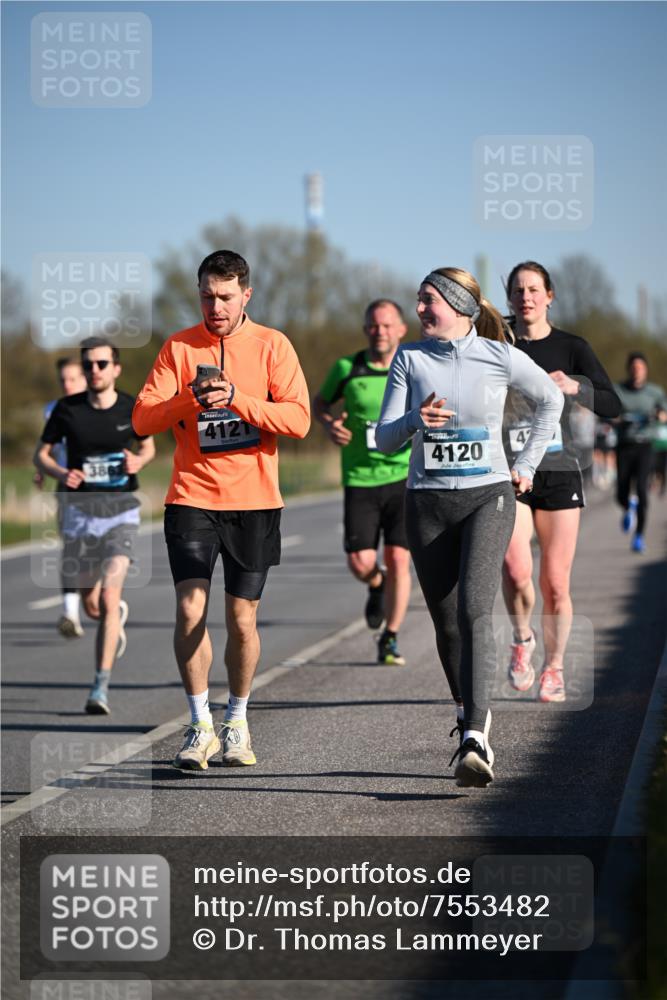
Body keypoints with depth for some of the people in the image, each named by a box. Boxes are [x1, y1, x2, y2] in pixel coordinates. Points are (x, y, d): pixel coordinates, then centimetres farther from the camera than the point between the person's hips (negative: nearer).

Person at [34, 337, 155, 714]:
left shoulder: (133, 409, -2)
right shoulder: (67, 409, -3)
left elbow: (149, 446, 16)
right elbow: (42, 453, 6)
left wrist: (139, 461, -7)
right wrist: (61, 473, -16)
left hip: (121, 510, -2)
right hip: (80, 510, 2)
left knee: (109, 597, -18)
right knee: (92, 605, 12)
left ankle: (101, 687, -16)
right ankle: (119, 614, 51)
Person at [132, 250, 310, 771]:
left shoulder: (272, 346, 2)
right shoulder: (179, 347, 5)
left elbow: (298, 418, -8)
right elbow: (143, 418, -3)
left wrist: (237, 398, -19)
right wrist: (192, 399, -20)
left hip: (254, 500, 0)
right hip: (192, 498, 0)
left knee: (242, 619, 2)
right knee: (191, 608, -11)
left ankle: (237, 721, 22)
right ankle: (200, 727, 0)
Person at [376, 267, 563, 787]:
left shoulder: (501, 358, -3)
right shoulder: (410, 358, 2)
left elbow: (551, 399, 16)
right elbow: (384, 439, 0)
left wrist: (526, 464, 12)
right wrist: (415, 421, -22)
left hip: (488, 497, -3)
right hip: (428, 503, 3)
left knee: (474, 611, -20)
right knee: (447, 622, 7)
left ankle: (474, 741, -27)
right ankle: (471, 714, 31)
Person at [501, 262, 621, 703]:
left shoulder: (571, 348, 2)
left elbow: (612, 406, -6)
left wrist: (575, 387, -23)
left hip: (559, 473, 0)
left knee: (556, 584, 0)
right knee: (516, 569, -20)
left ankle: (554, 668, 20)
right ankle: (523, 639, 9)